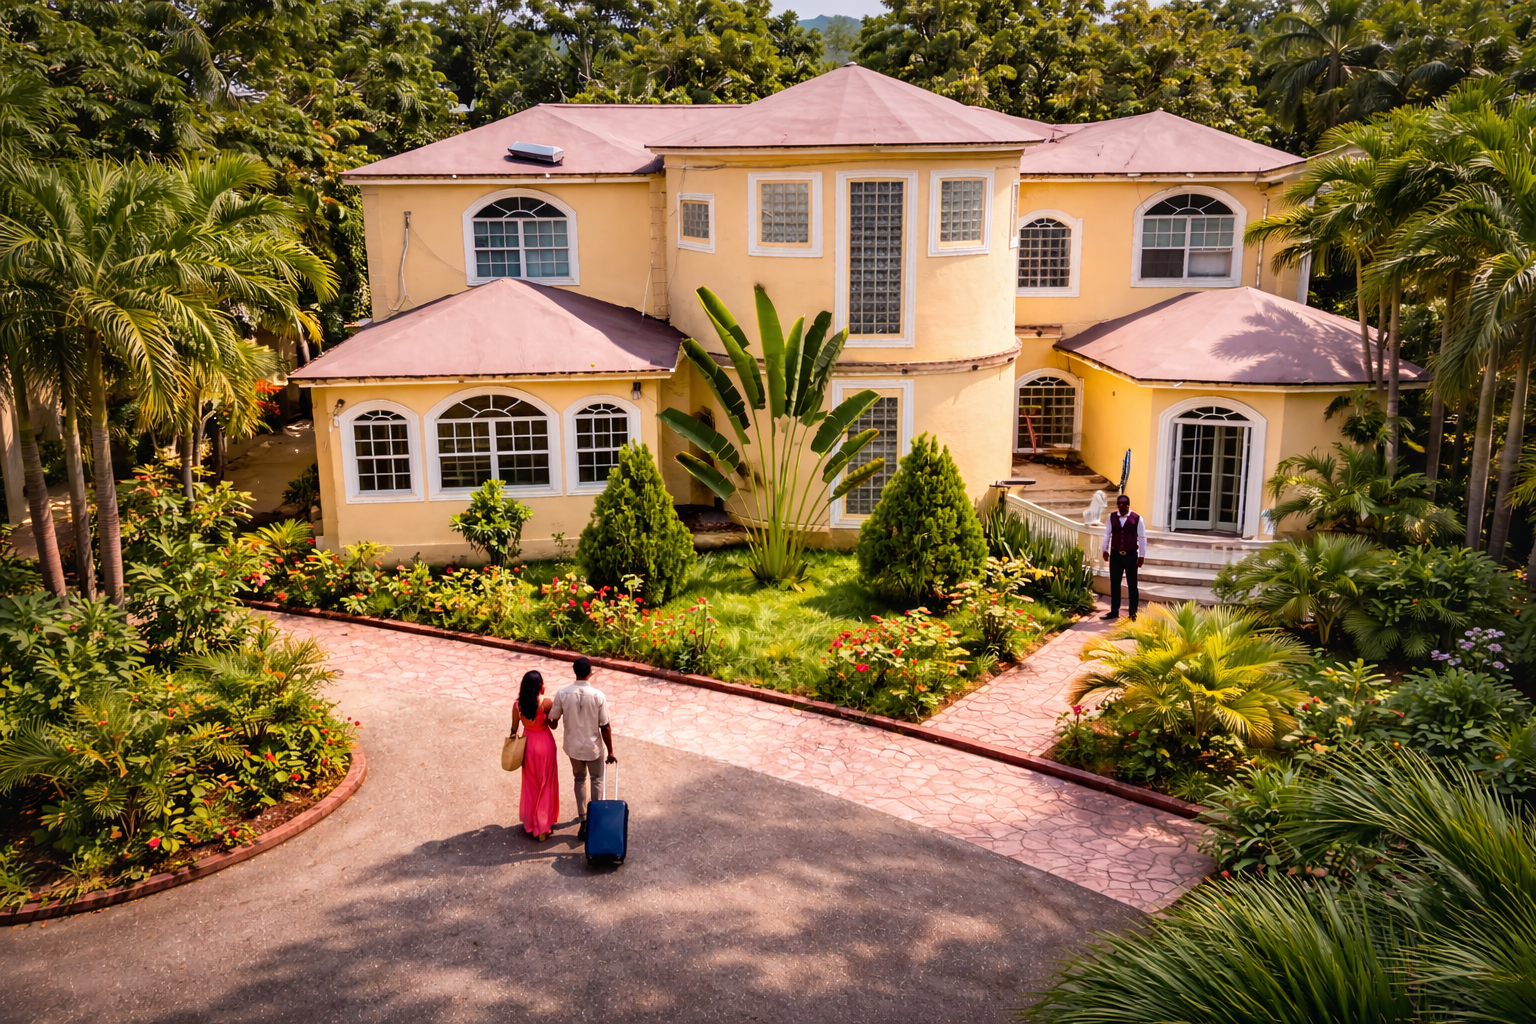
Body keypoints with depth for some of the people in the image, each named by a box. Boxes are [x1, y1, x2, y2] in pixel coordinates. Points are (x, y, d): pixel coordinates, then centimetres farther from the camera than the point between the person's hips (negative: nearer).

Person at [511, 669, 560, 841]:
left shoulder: (518, 704, -11)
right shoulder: (546, 702, -21)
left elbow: (514, 729, -1)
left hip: (528, 744, 3)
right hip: (545, 743, -3)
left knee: (530, 784, 21)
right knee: (545, 785, 12)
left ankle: (529, 822, 33)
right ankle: (544, 826, 18)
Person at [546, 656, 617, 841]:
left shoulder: (562, 694, -16)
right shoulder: (598, 696, -20)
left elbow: (552, 720, -4)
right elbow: (605, 728, -14)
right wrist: (610, 751, -1)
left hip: (573, 746, 2)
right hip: (593, 747, -2)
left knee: (580, 780, 23)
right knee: (596, 780, 20)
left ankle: (583, 822, 25)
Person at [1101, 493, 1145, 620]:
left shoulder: (1137, 518, -4)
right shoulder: (1111, 517, 3)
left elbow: (1142, 538, -2)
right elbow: (1107, 534, 4)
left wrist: (1142, 555, -5)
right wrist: (1105, 550, -4)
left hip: (1131, 555, -2)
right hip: (1115, 554, 2)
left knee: (1132, 584, 5)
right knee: (1114, 583, 8)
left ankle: (1133, 613, 13)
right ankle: (1114, 611, 17)